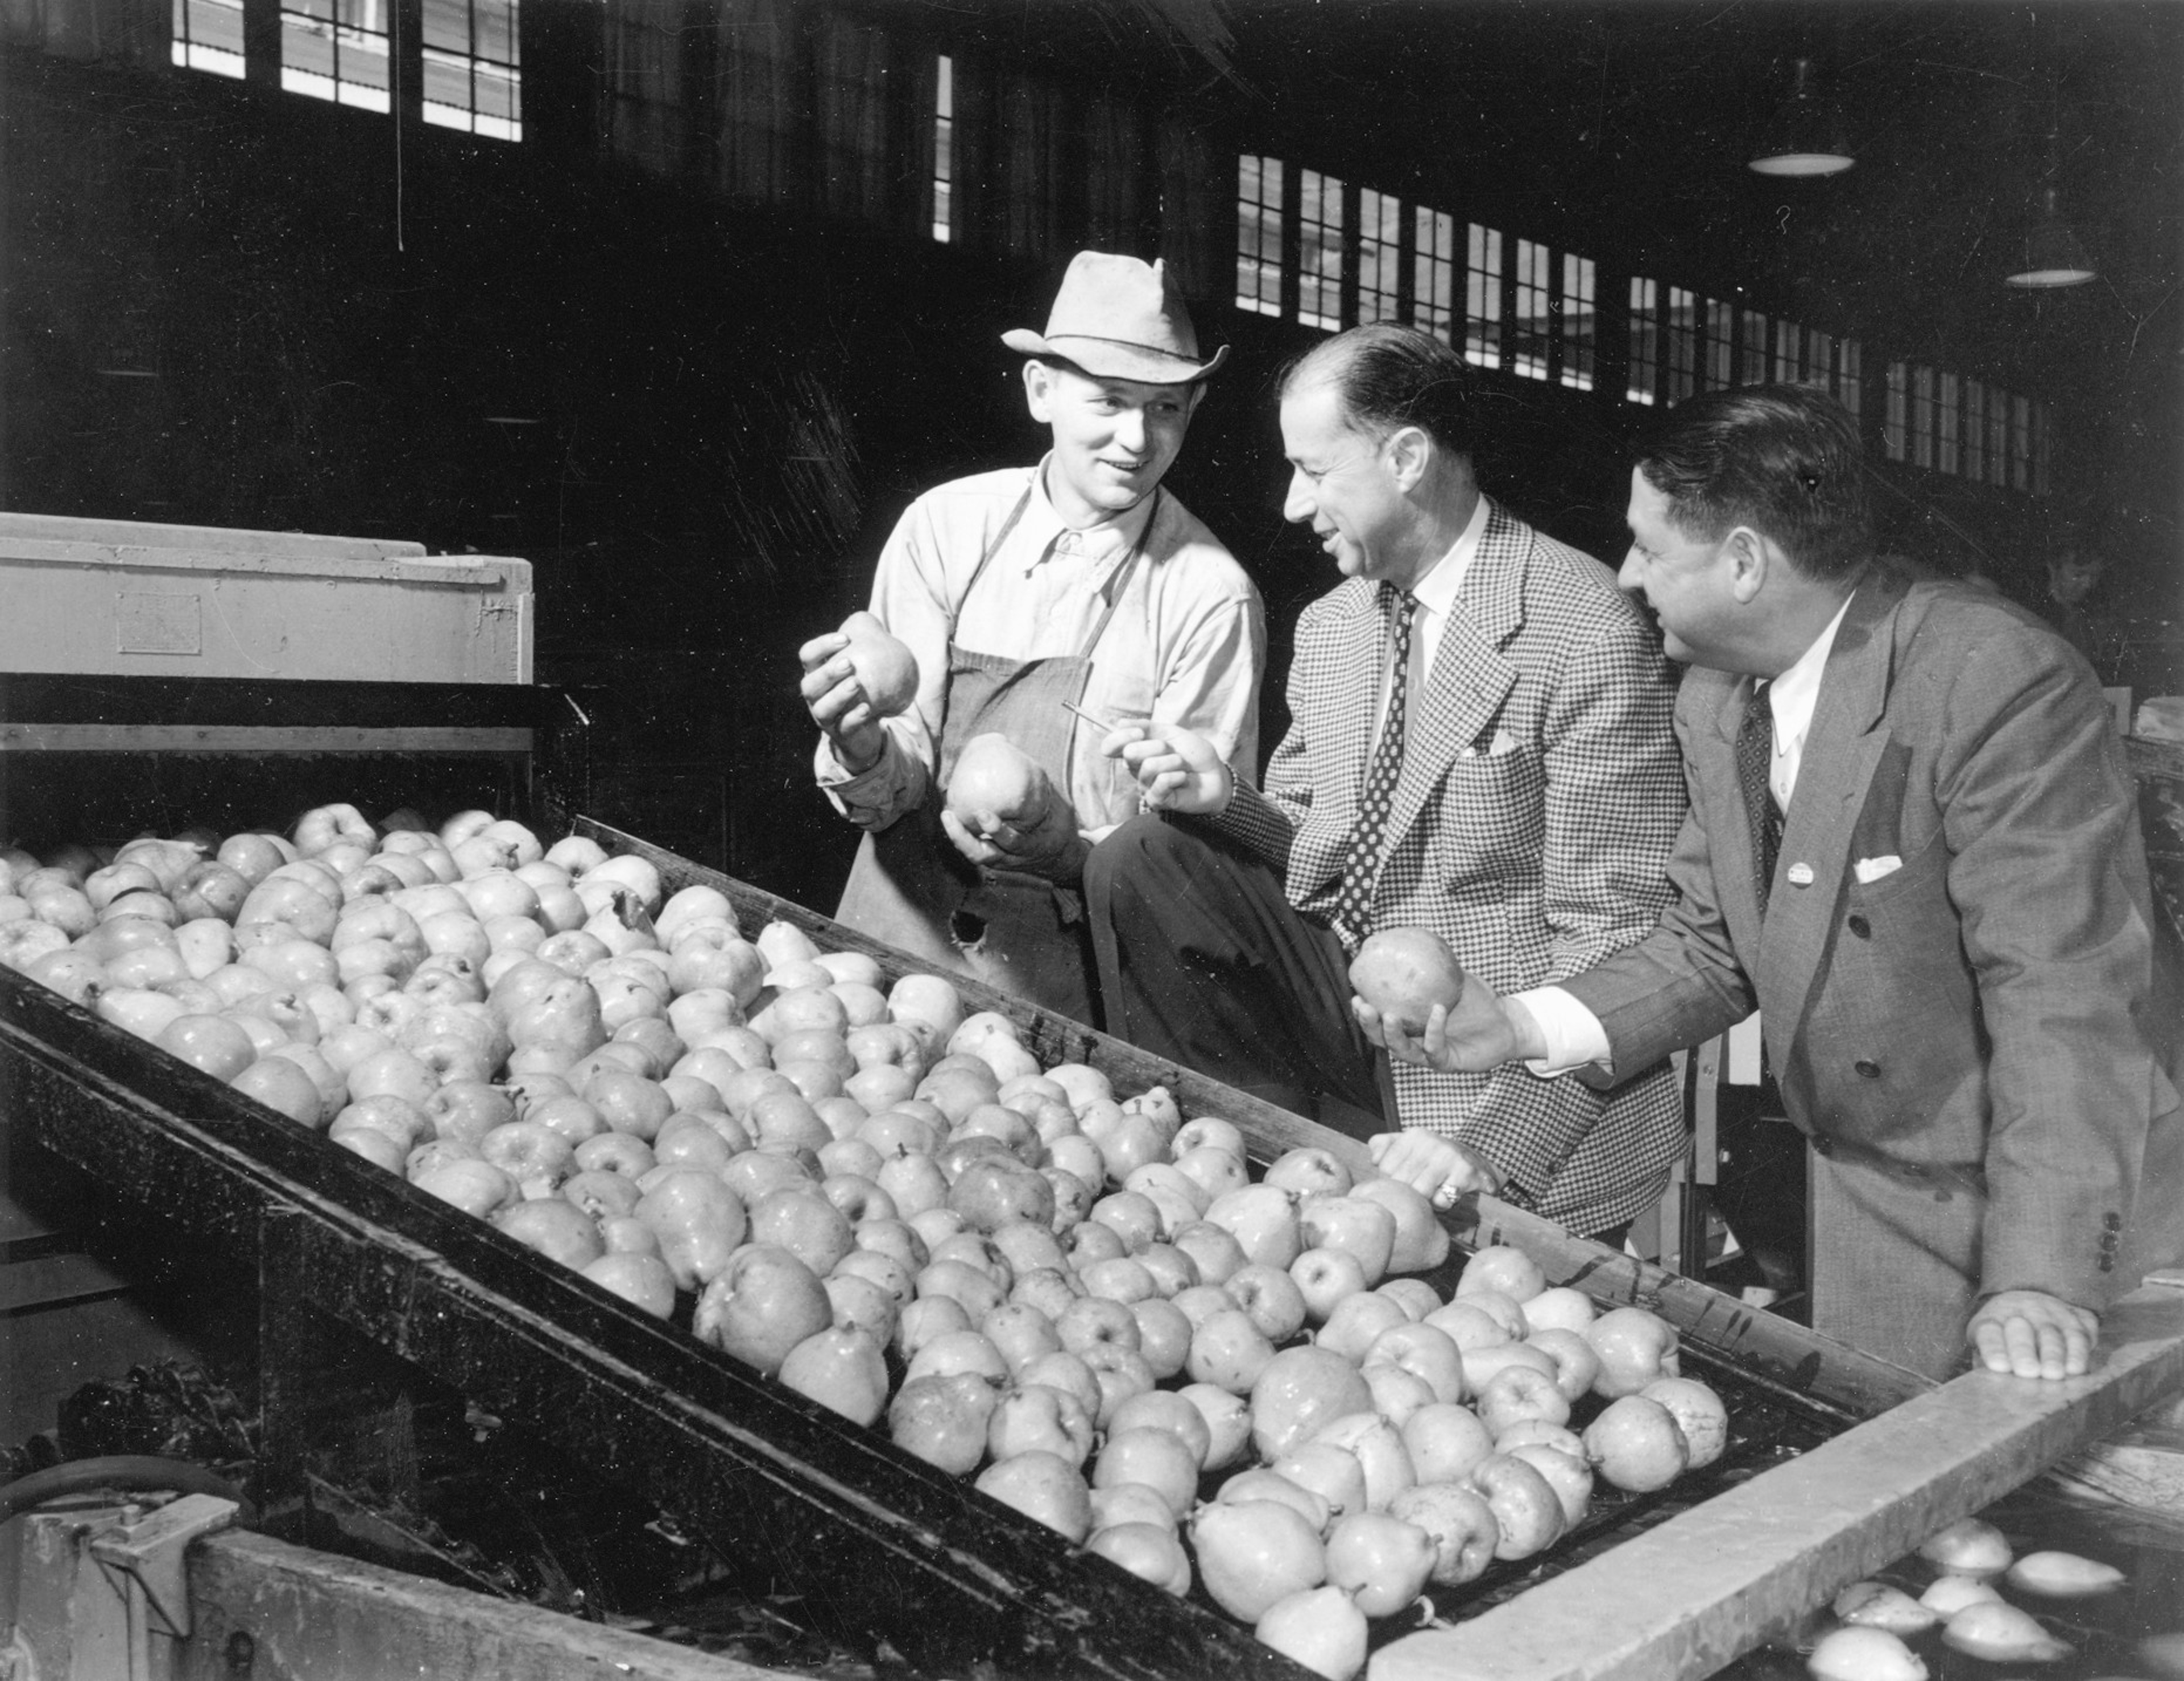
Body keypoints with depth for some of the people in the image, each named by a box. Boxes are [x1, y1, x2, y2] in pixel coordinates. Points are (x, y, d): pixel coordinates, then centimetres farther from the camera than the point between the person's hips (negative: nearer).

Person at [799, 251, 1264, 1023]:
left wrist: (1069, 849, -22)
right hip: (905, 932, 2)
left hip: (1074, 984, -1)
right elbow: (892, 795, 2)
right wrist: (862, 750, -21)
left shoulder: (1210, 596, -6)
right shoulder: (944, 526, 0)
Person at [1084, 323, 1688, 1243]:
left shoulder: (1590, 639, -16)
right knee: (1140, 860, -10)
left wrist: (1495, 1144, -25)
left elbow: (1614, 938, -17)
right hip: (1343, 1012, 6)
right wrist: (1225, 797, -6)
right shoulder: (1329, 625, 8)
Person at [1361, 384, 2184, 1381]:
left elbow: (2065, 991, -25)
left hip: (2077, 1215, -6)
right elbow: (1711, 946, 9)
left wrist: (2044, 1276, -28)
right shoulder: (1714, 703, 2)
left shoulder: (1998, 682, -23)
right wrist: (1526, 1026, -6)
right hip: (1870, 1215, 6)